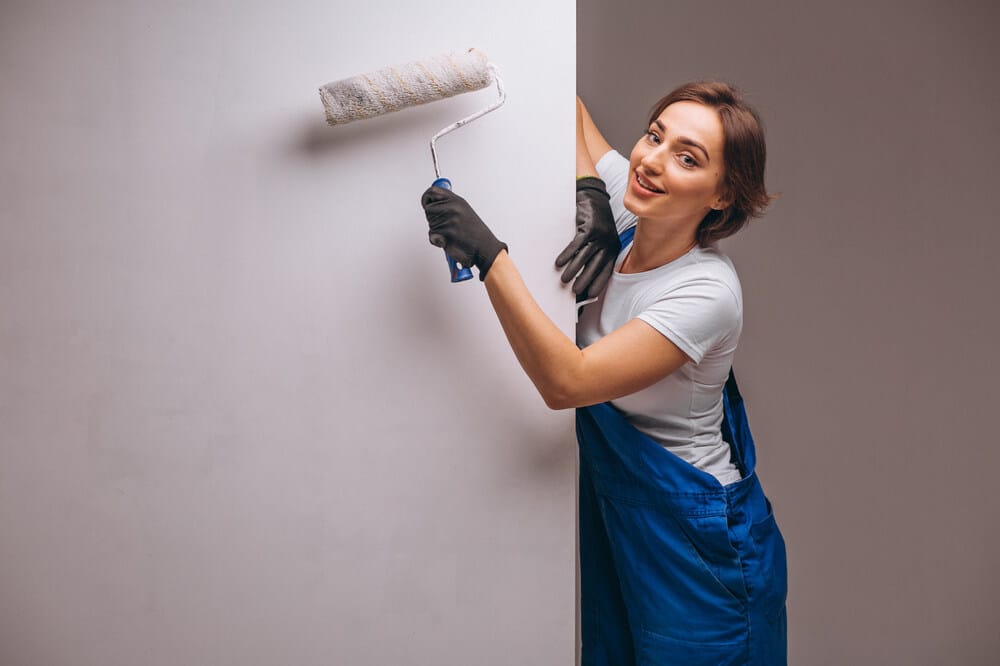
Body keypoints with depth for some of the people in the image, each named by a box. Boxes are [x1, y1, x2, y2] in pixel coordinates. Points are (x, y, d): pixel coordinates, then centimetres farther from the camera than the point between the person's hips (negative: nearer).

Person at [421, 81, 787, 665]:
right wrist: (590, 187, -13)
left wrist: (488, 254, -36)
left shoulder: (707, 292, -28)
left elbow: (564, 382, -32)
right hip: (613, 507, 7)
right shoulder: (625, 210, -8)